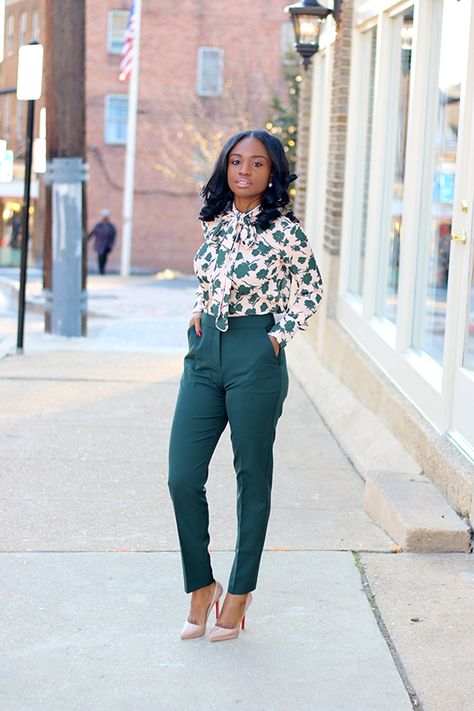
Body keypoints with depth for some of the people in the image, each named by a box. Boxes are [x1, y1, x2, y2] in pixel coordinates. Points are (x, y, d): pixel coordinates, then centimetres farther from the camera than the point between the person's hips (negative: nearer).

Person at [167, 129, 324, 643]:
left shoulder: (283, 230, -8)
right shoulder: (214, 221, 7)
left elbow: (311, 288, 4)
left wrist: (280, 335, -2)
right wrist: (197, 314, 10)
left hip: (255, 356, -5)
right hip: (205, 352, 5)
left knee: (252, 477, 7)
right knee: (182, 478, 1)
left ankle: (240, 591, 21)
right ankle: (201, 586, 18)